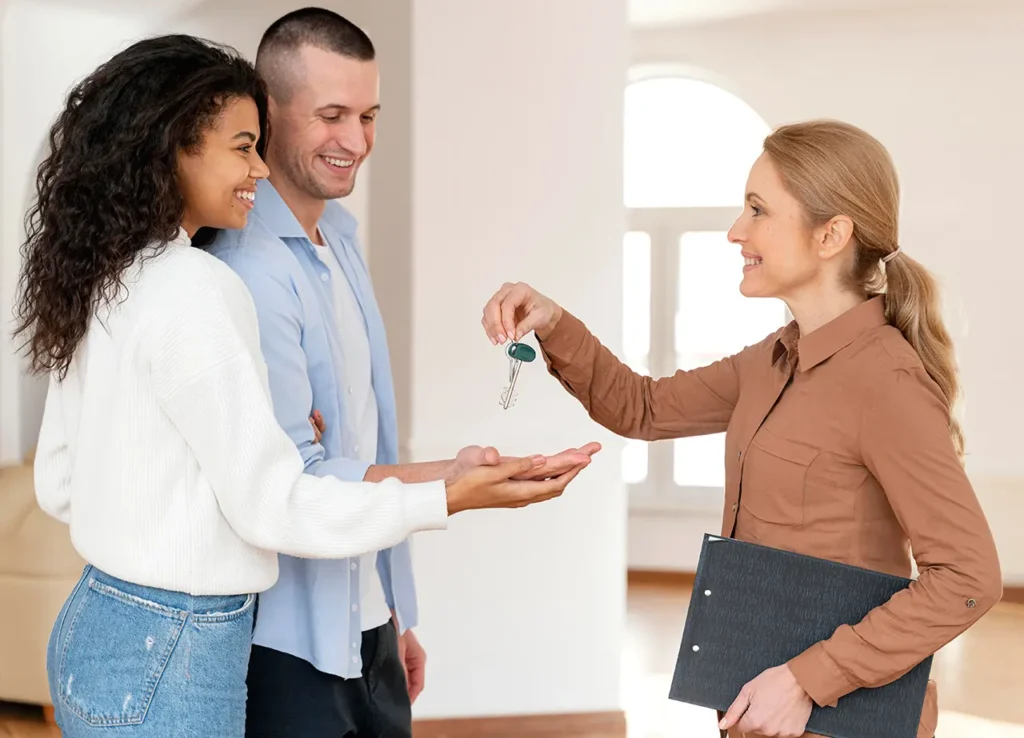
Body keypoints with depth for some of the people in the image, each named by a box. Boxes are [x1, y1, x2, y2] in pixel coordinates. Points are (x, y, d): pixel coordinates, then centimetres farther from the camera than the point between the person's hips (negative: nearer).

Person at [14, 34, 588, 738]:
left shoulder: (100, 281, 6)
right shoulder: (195, 289, -20)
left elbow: (59, 483, 12)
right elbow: (270, 504, -19)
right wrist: (449, 496, -15)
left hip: (93, 624, 9)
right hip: (166, 660, -9)